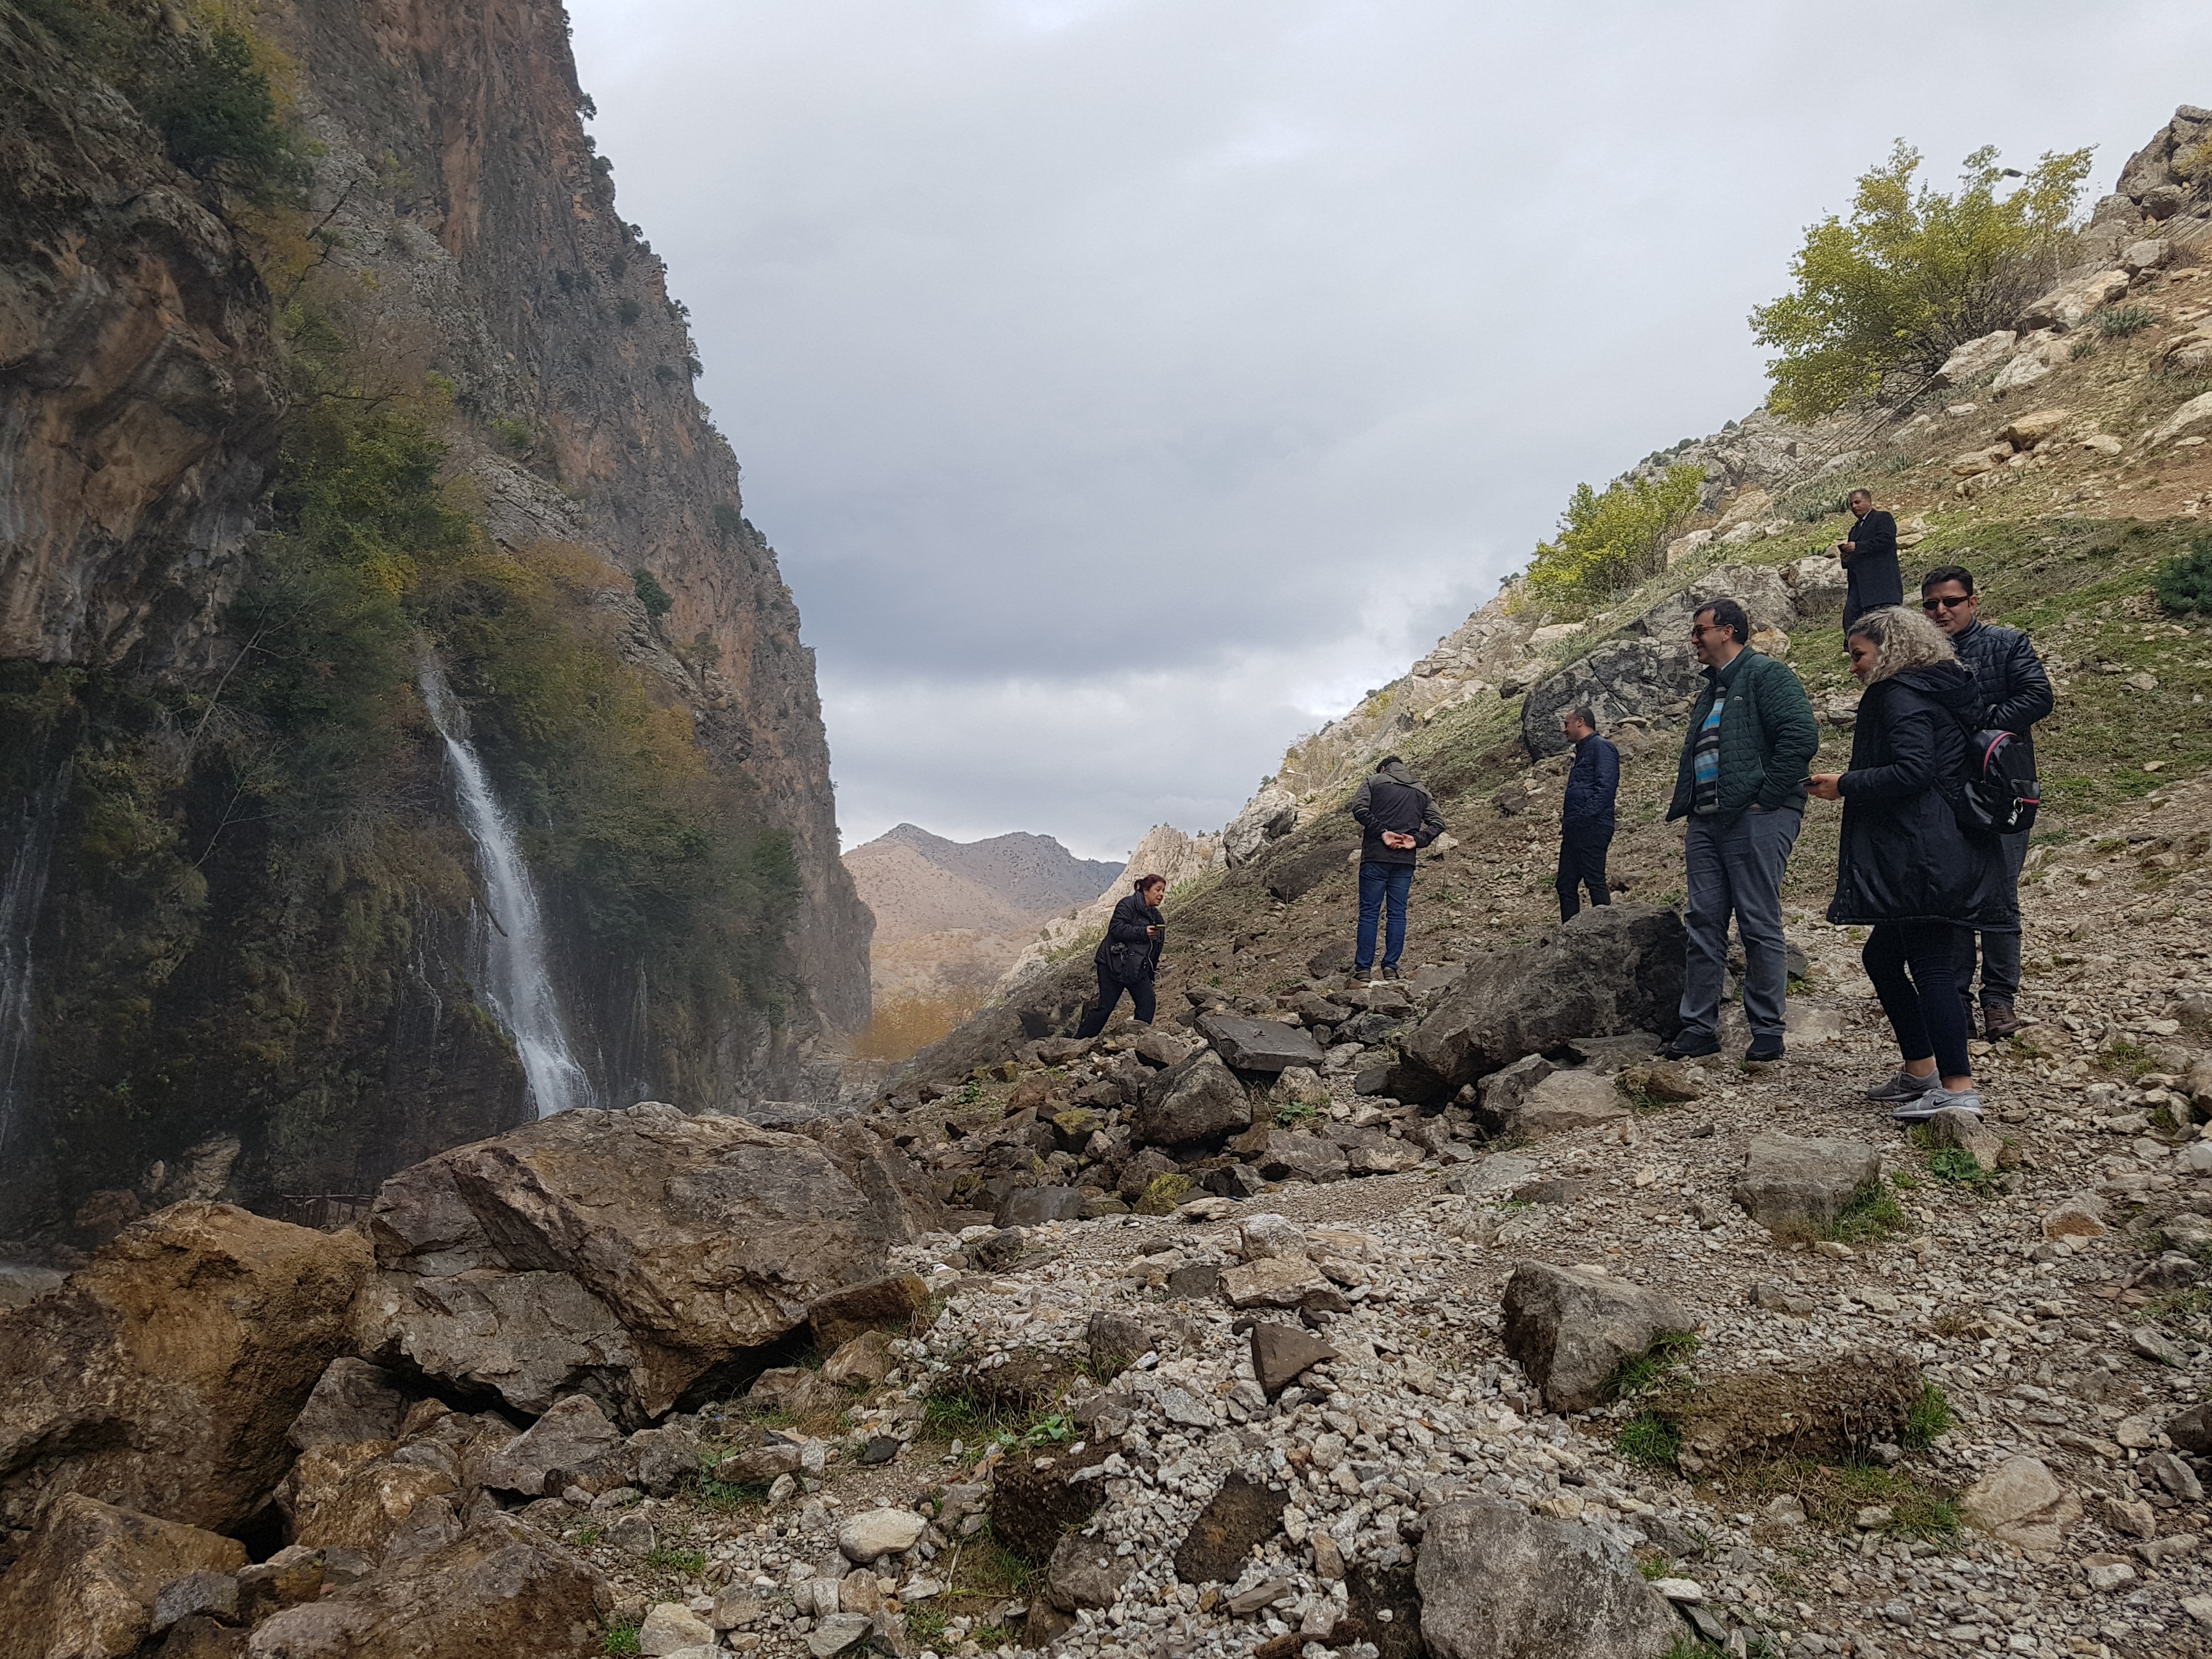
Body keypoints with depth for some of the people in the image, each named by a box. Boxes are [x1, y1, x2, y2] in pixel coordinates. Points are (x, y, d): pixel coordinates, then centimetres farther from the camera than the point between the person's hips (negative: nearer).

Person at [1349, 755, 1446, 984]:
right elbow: (1438, 822, 7)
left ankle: (1363, 968, -3)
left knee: (1369, 912, -1)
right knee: (1398, 913, 7)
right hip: (1405, 862, 3)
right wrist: (1417, 841, -2)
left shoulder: (1373, 780, 8)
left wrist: (1382, 832, -10)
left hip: (1375, 857, -3)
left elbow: (1360, 808, -10)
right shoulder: (1421, 791, 18)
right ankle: (1391, 968, 2)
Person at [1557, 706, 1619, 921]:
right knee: (1566, 884, 9)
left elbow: (1605, 786, -18)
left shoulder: (1601, 748, -6)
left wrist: (1586, 816, -23)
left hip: (1591, 828, -10)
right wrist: (1568, 818, 12)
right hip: (1574, 830, 10)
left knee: (1594, 881, -10)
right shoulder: (1583, 751, 25)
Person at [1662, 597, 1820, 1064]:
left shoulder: (1766, 675, -3)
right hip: (1707, 823, 9)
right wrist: (1688, 815, 17)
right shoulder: (1711, 692, 24)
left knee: (1760, 927, -3)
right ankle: (1699, 1027, 11)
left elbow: (1801, 736, -16)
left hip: (1756, 820, -8)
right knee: (1703, 924, 6)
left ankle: (1767, 1032, 4)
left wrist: (1765, 797, -17)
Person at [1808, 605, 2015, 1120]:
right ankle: (1920, 1072, 22)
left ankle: (1958, 1088, -10)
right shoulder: (1937, 692, 21)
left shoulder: (1901, 695, -10)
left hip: (1923, 856, -11)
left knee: (1929, 963, -10)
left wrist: (1845, 785, -11)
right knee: (1882, 956, 16)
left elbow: (1912, 771, -22)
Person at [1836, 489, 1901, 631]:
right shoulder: (1855, 530, 29)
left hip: (1880, 583, -7)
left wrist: (1857, 547, -15)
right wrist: (1846, 560, 8)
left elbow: (1886, 540, -13)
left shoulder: (1883, 518, 5)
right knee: (1849, 622, -6)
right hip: (1858, 585, 7)